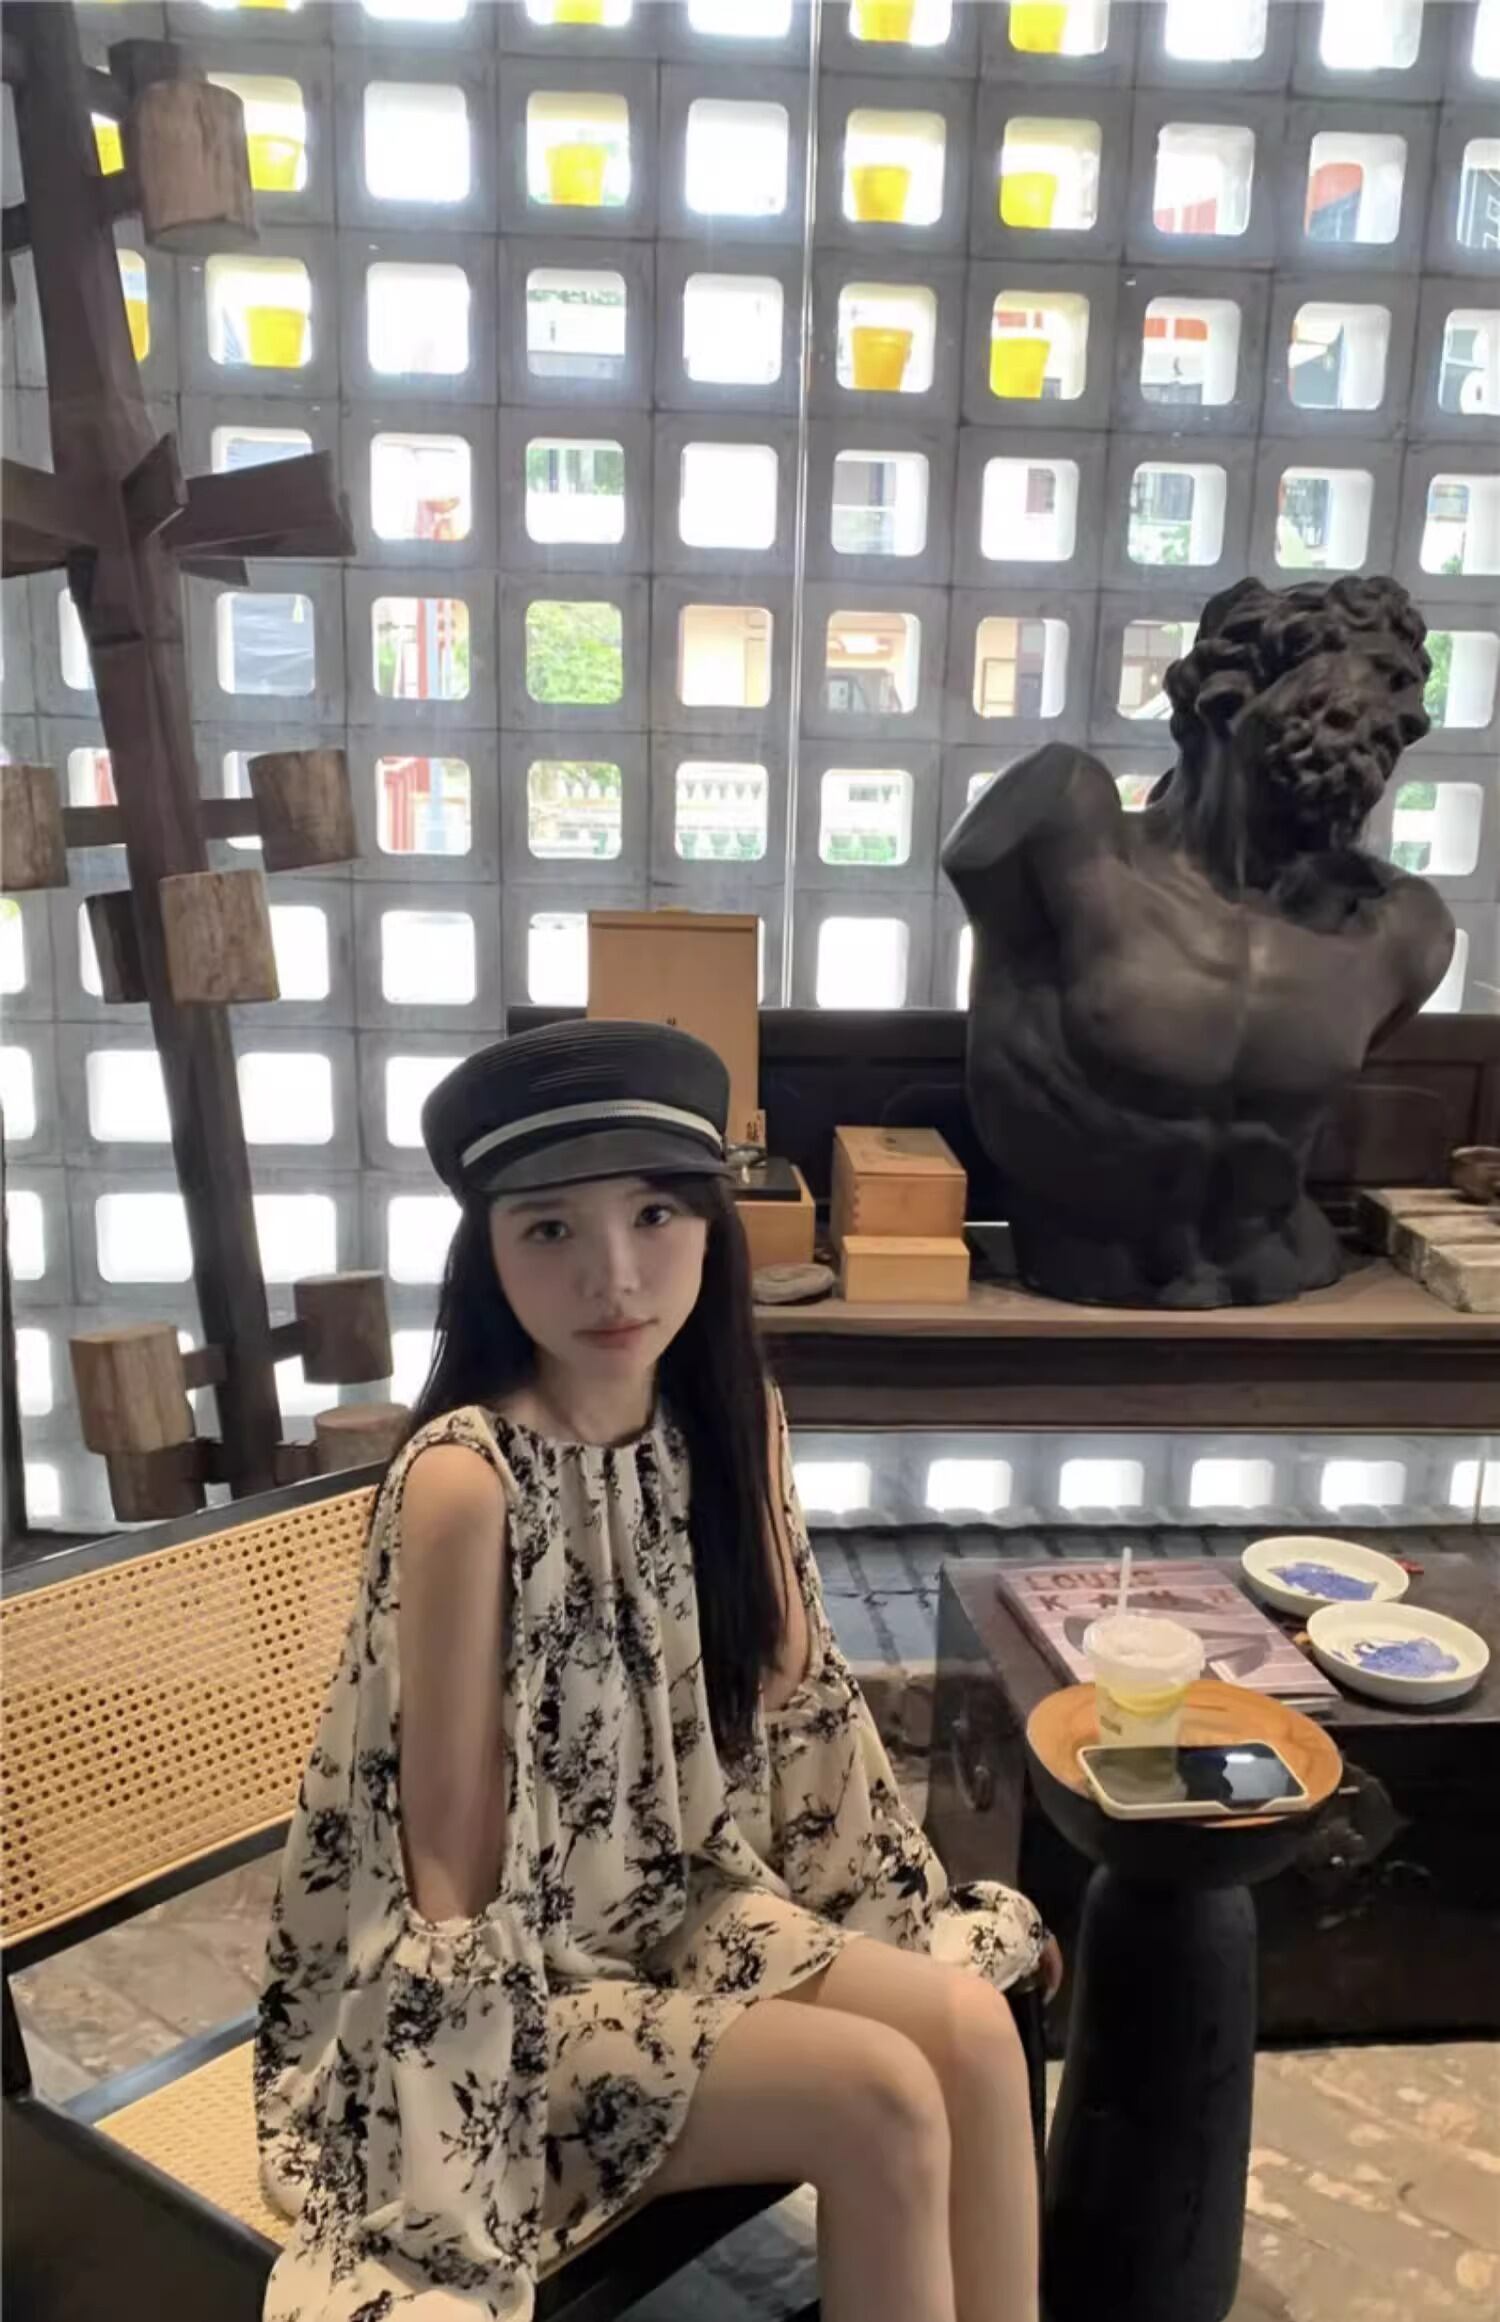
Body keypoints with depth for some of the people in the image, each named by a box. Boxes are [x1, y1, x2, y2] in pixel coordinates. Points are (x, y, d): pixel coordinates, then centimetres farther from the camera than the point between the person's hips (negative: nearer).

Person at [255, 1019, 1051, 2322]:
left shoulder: (725, 1420, -4)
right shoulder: (466, 1478, -24)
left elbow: (783, 1687, 2)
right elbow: (448, 1827, -18)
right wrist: (503, 2056, -14)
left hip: (684, 1898, 6)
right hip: (518, 1967, -6)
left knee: (972, 2025, -12)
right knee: (883, 2102, -16)